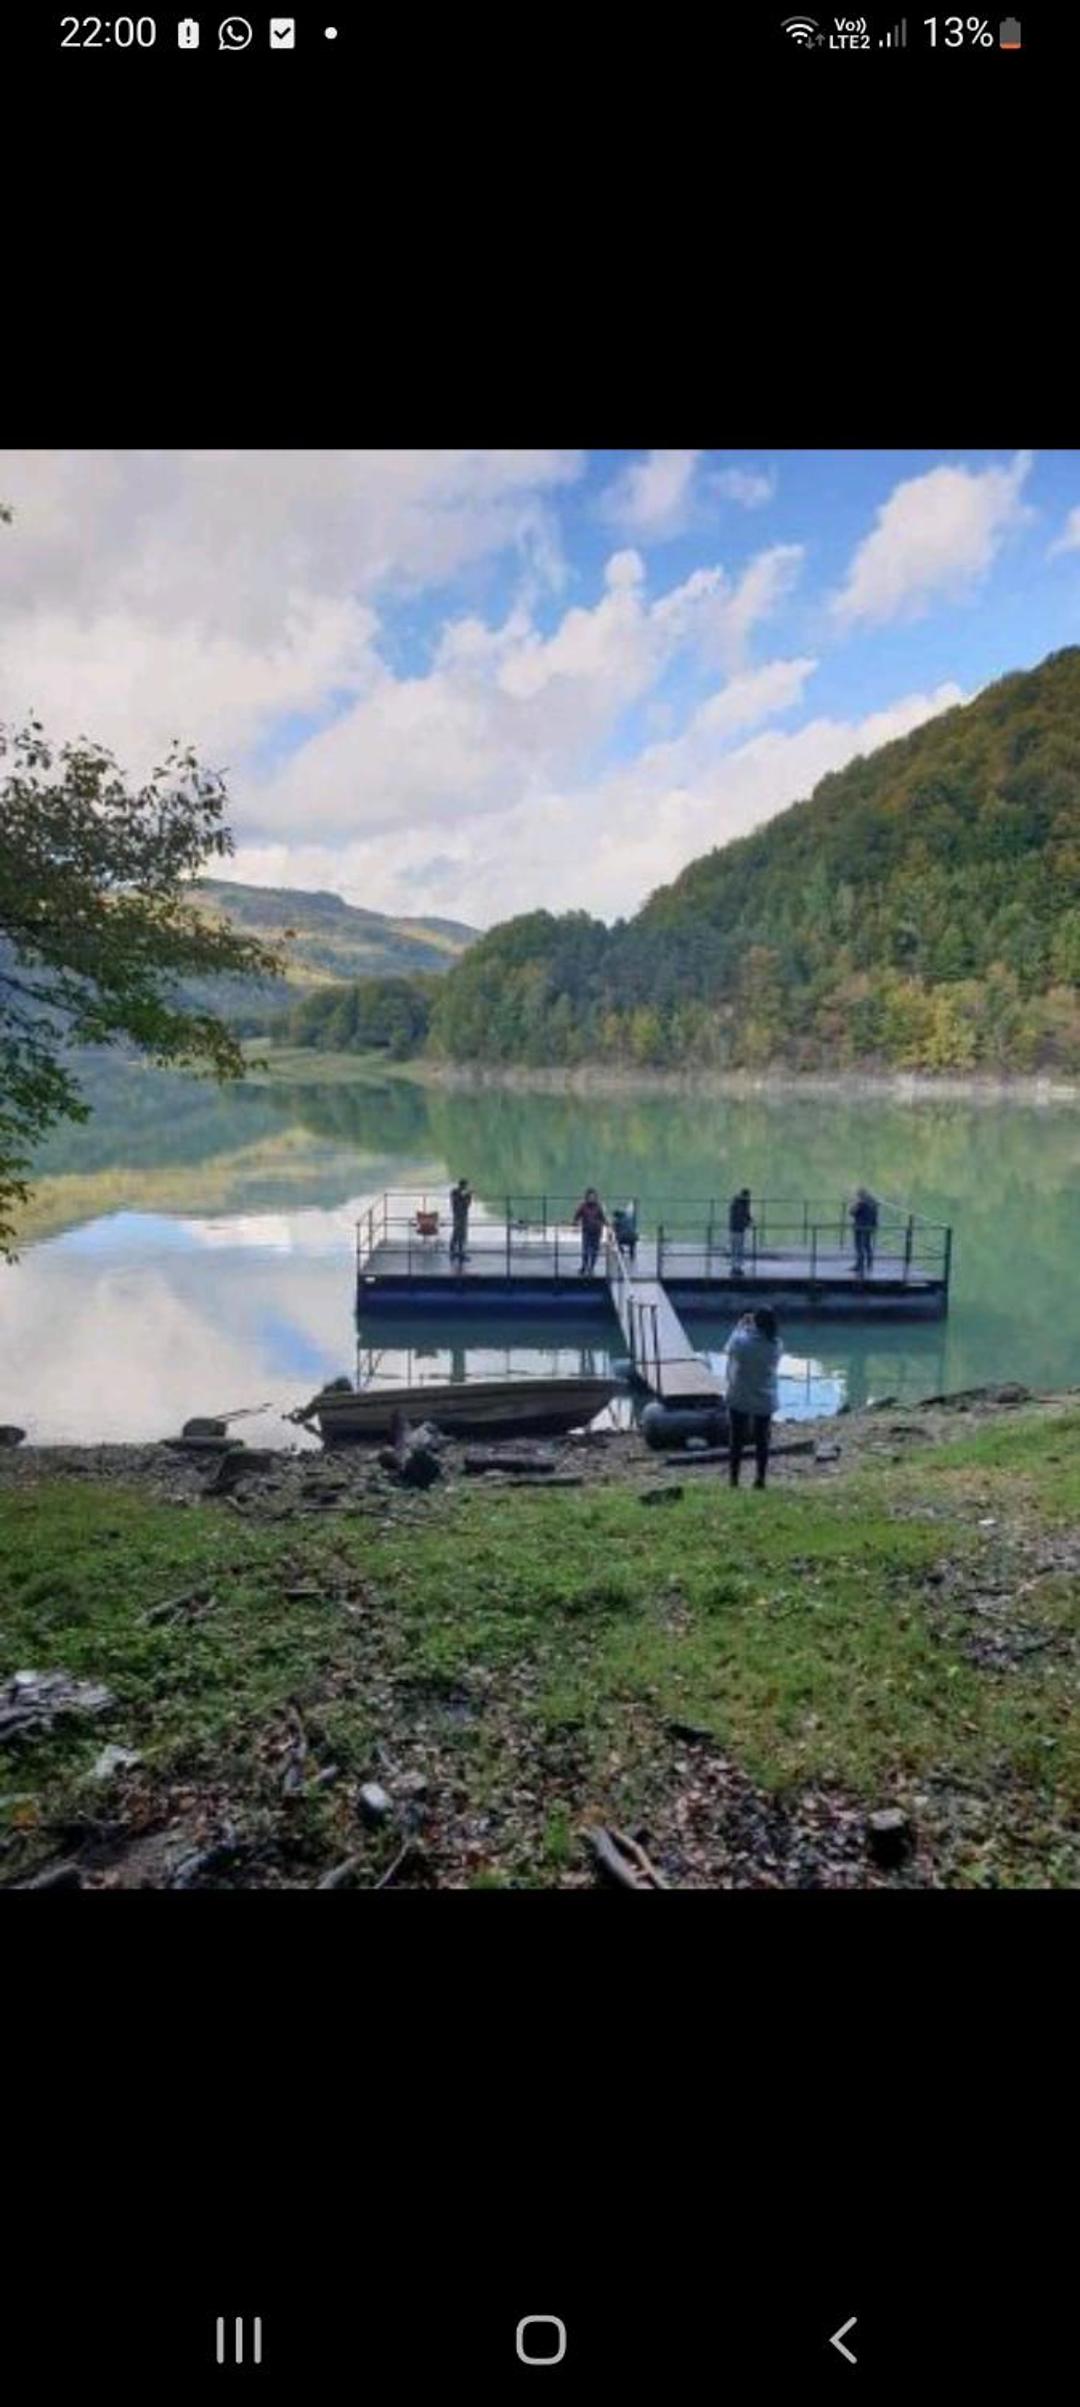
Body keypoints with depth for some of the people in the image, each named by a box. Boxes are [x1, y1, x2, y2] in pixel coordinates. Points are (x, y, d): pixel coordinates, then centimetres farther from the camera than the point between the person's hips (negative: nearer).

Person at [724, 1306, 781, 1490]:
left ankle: (734, 1478, 13)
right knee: (762, 1440, 11)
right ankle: (761, 1478, 14)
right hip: (765, 1399, 2)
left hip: (740, 1398, -2)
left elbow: (730, 1349, 2)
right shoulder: (776, 1344, -9)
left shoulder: (743, 1341, -19)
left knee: (737, 1439, 9)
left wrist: (740, 1326, 10)